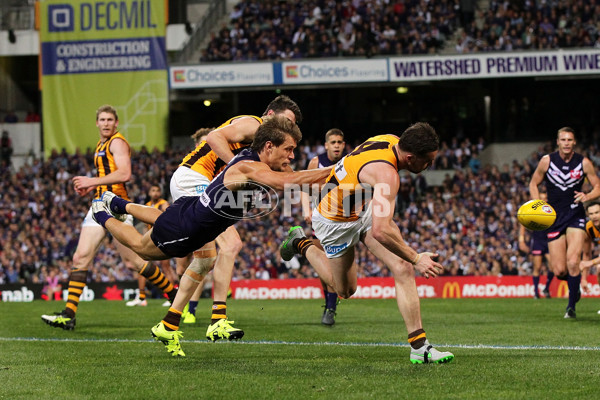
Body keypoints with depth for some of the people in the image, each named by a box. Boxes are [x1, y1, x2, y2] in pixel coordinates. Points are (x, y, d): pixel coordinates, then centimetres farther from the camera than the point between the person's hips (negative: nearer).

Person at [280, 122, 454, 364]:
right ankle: (303, 245, 37)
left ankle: (419, 347, -13)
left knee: (403, 269, -11)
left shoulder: (392, 141, -13)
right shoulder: (386, 174, -40)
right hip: (335, 221, -8)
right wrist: (416, 258, -36)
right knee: (345, 290, 15)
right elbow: (381, 232, -46)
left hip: (364, 210, 8)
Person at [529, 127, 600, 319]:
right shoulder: (547, 161, -3)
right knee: (559, 271, -3)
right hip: (554, 217, 1)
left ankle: (571, 305, -3)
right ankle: (575, 288, 33)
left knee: (572, 263, -19)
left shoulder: (584, 162, -3)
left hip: (576, 216, -1)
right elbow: (533, 183, 9)